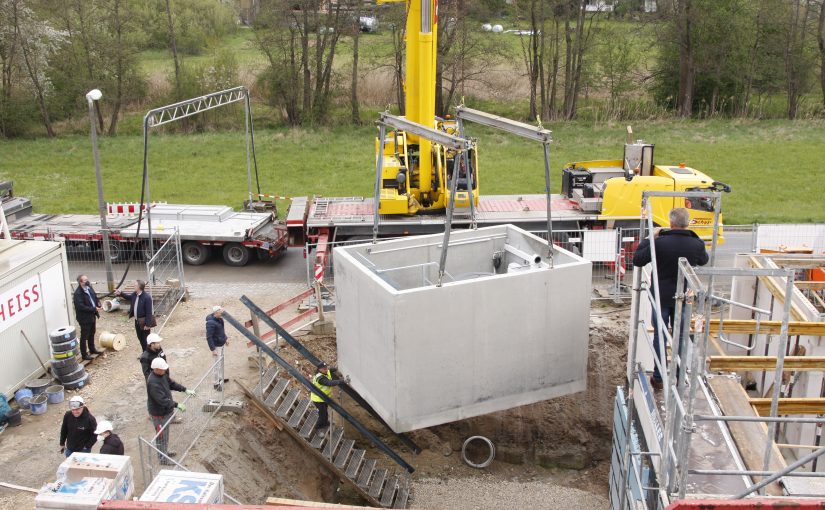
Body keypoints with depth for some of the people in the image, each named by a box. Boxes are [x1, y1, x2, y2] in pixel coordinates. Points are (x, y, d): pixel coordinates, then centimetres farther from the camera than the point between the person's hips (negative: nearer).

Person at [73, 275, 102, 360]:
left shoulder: (89, 288, 2)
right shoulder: (78, 293, -23)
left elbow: (94, 297, 16)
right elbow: (81, 307, -28)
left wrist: (98, 303, -6)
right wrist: (94, 309, -24)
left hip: (92, 316, 9)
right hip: (84, 318, -9)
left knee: (91, 334, 24)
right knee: (84, 337, 3)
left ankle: (92, 349, 40)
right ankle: (84, 354, 13)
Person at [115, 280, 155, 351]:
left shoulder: (147, 297, -25)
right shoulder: (135, 294, 1)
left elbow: (149, 312, -24)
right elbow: (129, 296, 28)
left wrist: (148, 324, -23)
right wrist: (121, 293, 15)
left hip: (144, 322, -9)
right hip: (137, 321, 9)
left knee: (146, 339, 2)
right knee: (140, 338, 18)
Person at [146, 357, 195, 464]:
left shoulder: (162, 375, -3)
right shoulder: (153, 383, -33)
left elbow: (171, 384, 13)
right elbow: (162, 400, -36)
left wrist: (185, 390, 5)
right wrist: (177, 405, -35)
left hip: (166, 410, 9)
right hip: (158, 413, -9)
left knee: (165, 433, 25)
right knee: (161, 435, 7)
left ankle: (165, 451, 43)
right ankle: (163, 458, 22)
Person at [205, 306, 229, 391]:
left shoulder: (219, 319, -2)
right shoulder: (211, 323, -29)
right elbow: (209, 337, -26)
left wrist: (225, 338, 22)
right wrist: (213, 349, -24)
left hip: (221, 344, 9)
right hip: (216, 346, -9)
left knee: (221, 362, 23)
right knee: (217, 364, 1)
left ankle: (220, 378, 40)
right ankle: (216, 383, 13)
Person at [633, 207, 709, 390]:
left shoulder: (660, 243, -20)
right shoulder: (696, 244, -10)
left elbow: (637, 260, -10)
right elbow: (703, 260, 12)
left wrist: (650, 238, -1)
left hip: (662, 297, -2)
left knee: (660, 336, 8)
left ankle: (658, 378, 14)